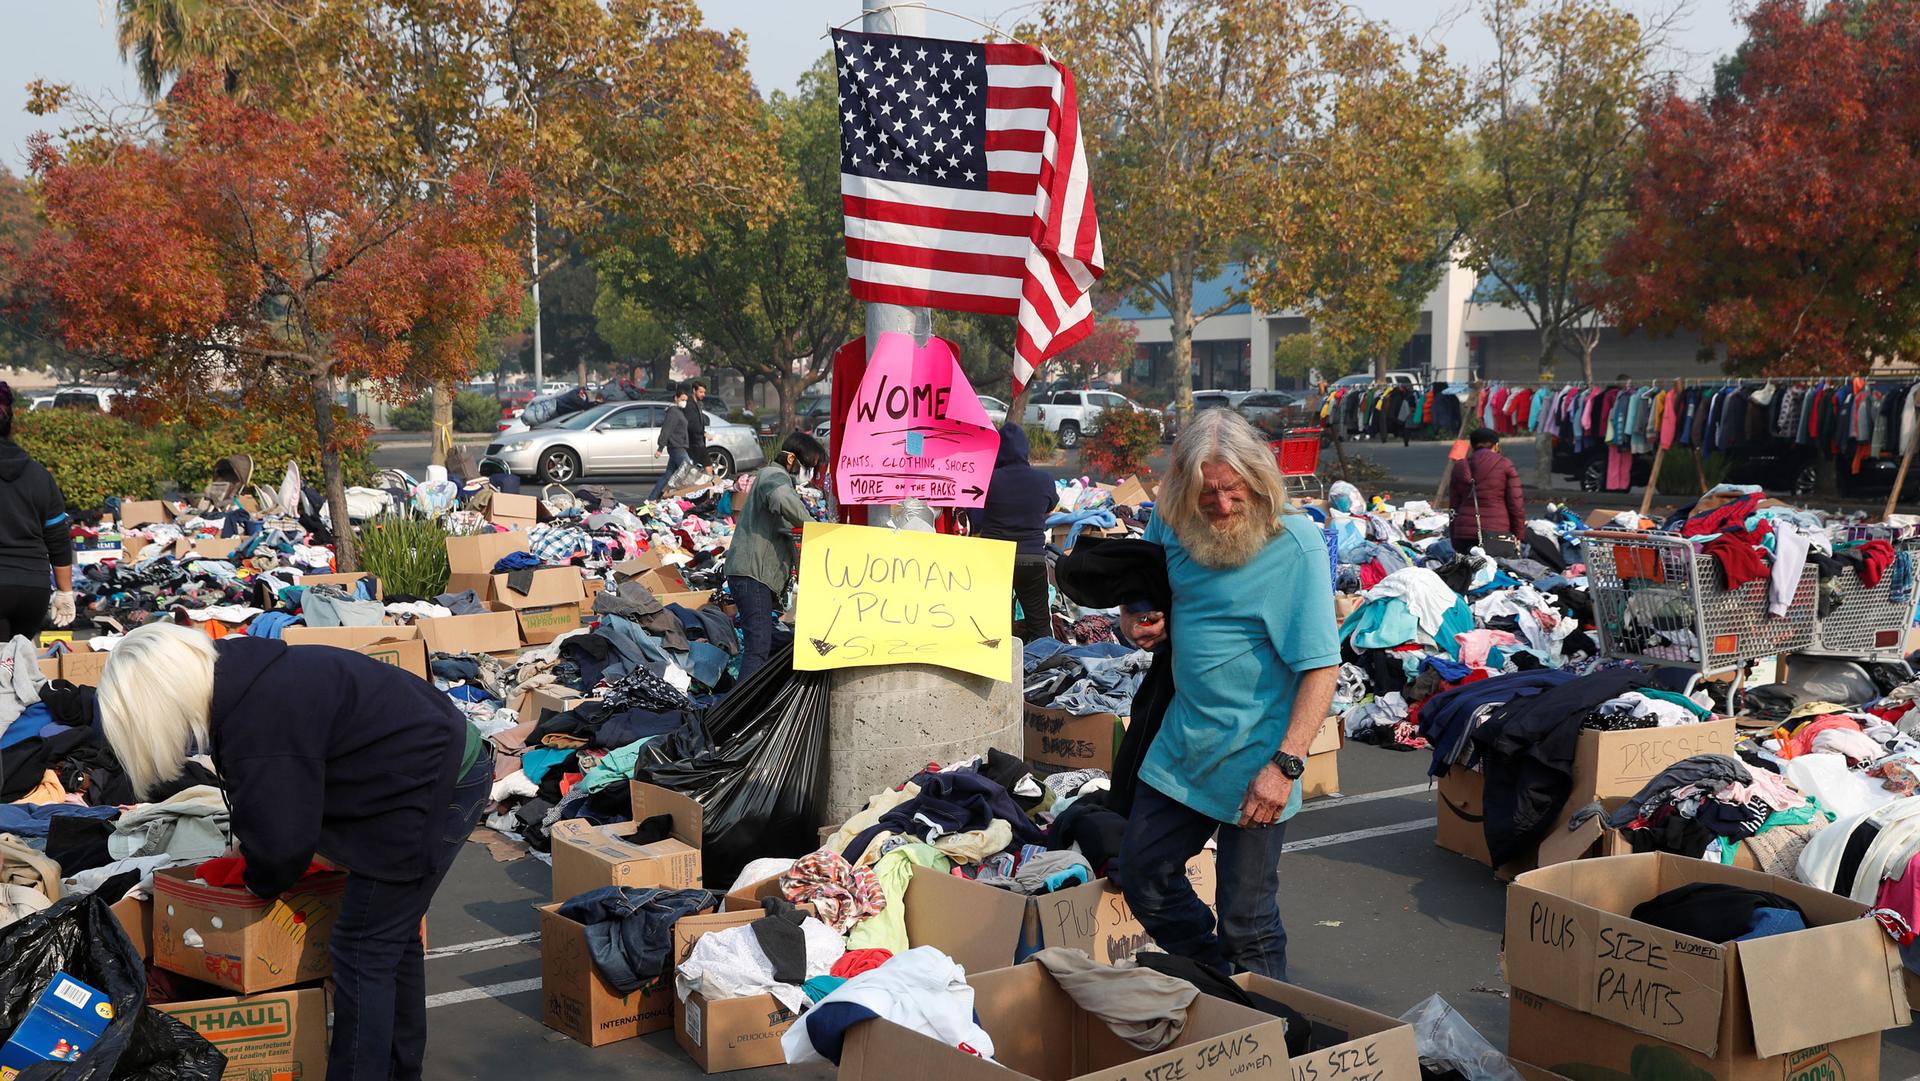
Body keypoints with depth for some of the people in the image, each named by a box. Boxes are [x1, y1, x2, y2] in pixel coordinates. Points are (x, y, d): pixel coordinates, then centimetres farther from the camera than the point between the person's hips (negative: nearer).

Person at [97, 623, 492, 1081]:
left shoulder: (257, 722, -27)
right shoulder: (241, 678, 3)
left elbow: (282, 836, -17)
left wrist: (261, 882, 3)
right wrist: (246, 842, 19)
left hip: (432, 790, -10)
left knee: (361, 950, -2)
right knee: (393, 937, 20)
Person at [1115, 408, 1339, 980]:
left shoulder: (1296, 542, -16)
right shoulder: (1171, 526, 0)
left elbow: (1321, 665, -18)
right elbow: (1139, 605, 18)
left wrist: (1285, 764, -24)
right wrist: (1135, 623, -7)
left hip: (1253, 758, -6)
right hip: (1180, 742, 7)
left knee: (1246, 920, 3)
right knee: (1141, 875, 18)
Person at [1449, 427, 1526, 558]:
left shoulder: (1459, 467, 14)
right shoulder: (1504, 465, 3)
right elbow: (1516, 503, 0)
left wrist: (1454, 544, 18)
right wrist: (1517, 535, 11)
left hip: (1463, 534, 4)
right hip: (1497, 532, -4)